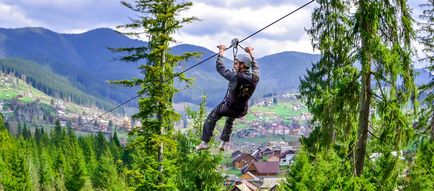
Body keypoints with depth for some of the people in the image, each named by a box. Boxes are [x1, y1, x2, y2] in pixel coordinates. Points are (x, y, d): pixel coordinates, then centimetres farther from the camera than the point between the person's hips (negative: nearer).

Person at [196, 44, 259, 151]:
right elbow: (255, 67, 9)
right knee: (230, 118, 38)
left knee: (211, 119, 19)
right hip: (242, 111, 5)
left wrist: (221, 53, -2)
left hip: (229, 108, -5)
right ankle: (224, 143, 43)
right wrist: (251, 54, 23)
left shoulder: (235, 77, -31)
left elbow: (219, 67, -17)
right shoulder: (255, 77, -16)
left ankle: (205, 142, 21)